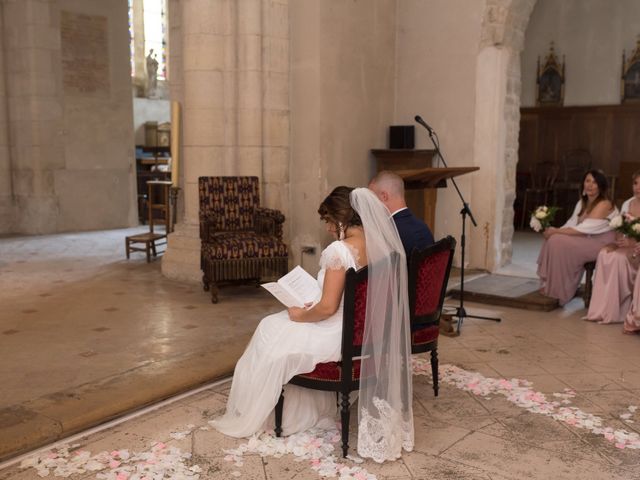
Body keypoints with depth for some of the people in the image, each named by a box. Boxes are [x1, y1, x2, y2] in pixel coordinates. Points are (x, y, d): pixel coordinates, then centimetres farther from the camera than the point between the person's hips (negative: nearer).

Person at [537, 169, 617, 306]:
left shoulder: (604, 204, -17)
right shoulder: (582, 202, 10)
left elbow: (583, 229, -23)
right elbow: (572, 224, 5)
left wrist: (556, 231, -21)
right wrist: (555, 230, -14)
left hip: (602, 243, -8)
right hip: (588, 241, 8)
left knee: (560, 243, -23)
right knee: (554, 239, -9)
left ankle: (559, 291, -11)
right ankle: (550, 285, -6)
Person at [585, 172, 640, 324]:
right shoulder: (627, 204, 12)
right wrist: (618, 241, -9)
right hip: (625, 245, 5)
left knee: (618, 257, -32)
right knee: (604, 254, -24)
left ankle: (613, 311, -27)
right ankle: (601, 309, -27)